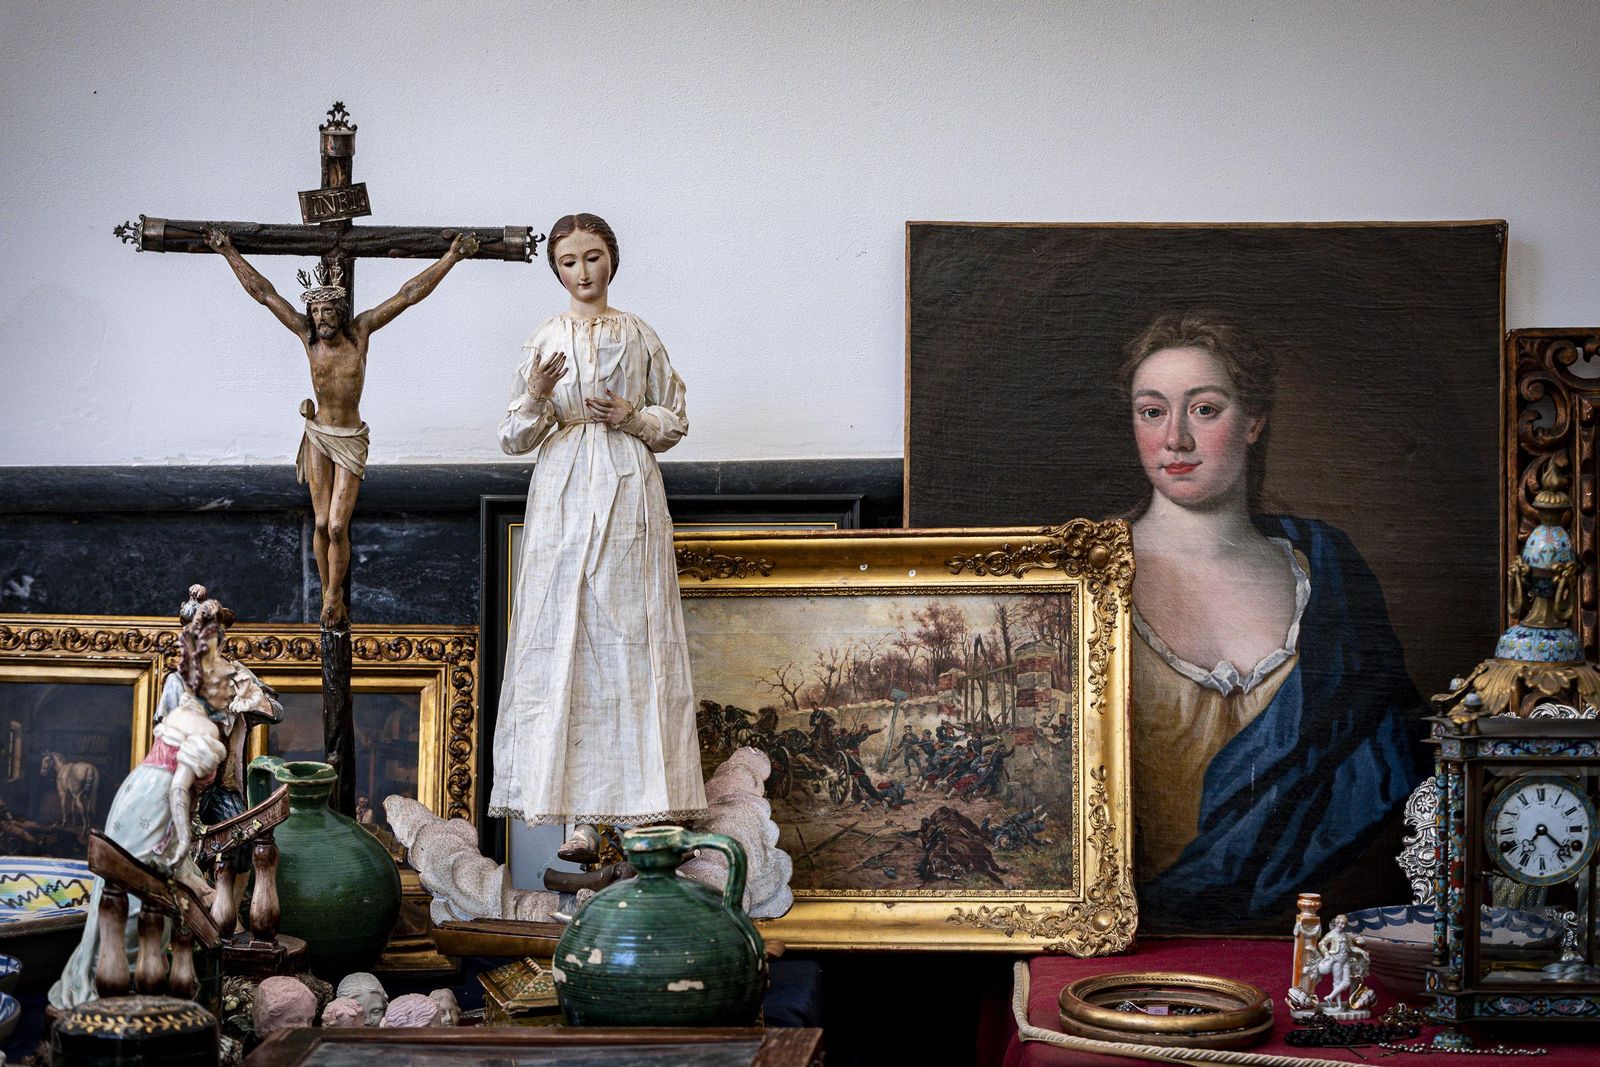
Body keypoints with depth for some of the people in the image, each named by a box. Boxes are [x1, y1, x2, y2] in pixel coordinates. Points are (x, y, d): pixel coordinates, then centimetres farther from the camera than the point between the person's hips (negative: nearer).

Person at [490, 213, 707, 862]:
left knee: (631, 643, -5)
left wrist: (633, 416, -5)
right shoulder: (545, 340, 9)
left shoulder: (639, 336, 10)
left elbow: (675, 421, 14)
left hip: (628, 497, 0)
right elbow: (515, 439, 7)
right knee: (564, 643, -6)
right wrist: (535, 397, -13)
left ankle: (640, 809, -2)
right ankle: (580, 814, -6)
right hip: (563, 498, 0)